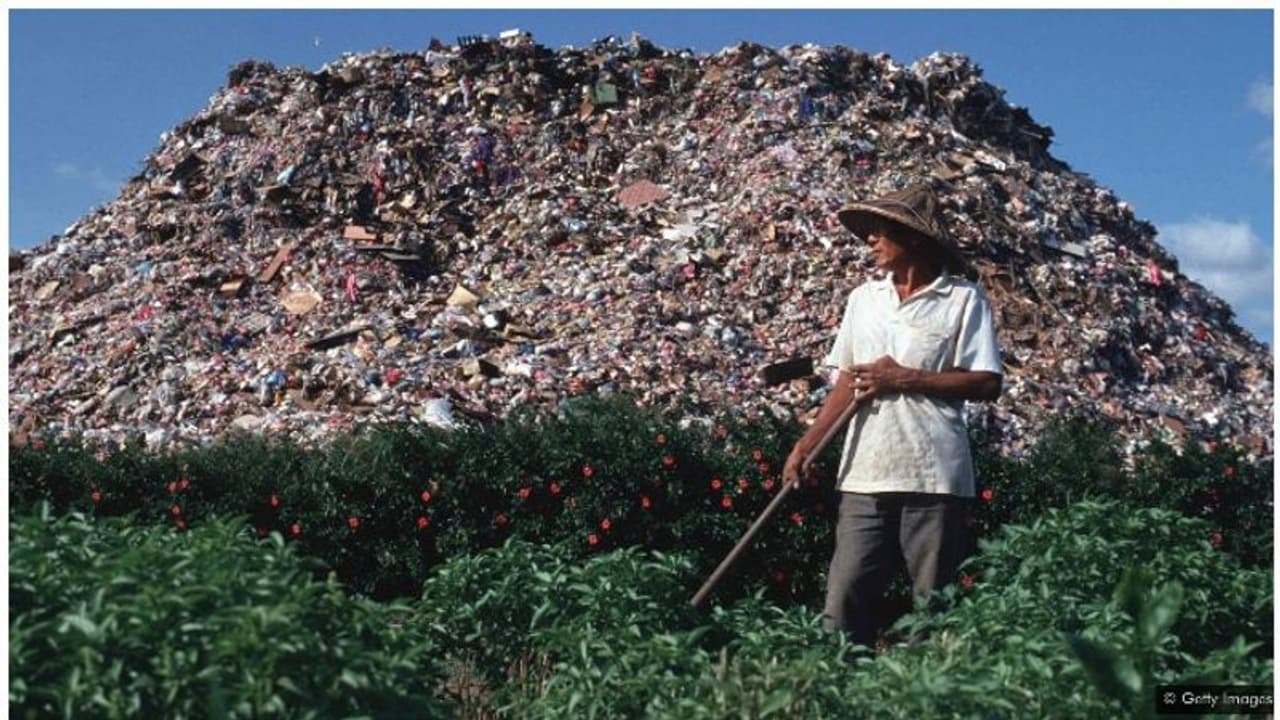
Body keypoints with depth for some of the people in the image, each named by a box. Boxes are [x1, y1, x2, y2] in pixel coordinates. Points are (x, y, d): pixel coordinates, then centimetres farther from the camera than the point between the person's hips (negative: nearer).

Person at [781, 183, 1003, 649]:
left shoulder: (963, 299, -1)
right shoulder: (863, 298, 14)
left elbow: (987, 383, -7)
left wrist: (905, 378, -11)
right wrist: (804, 447, 8)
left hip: (935, 477, -4)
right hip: (864, 476, 4)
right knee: (843, 599, -1)